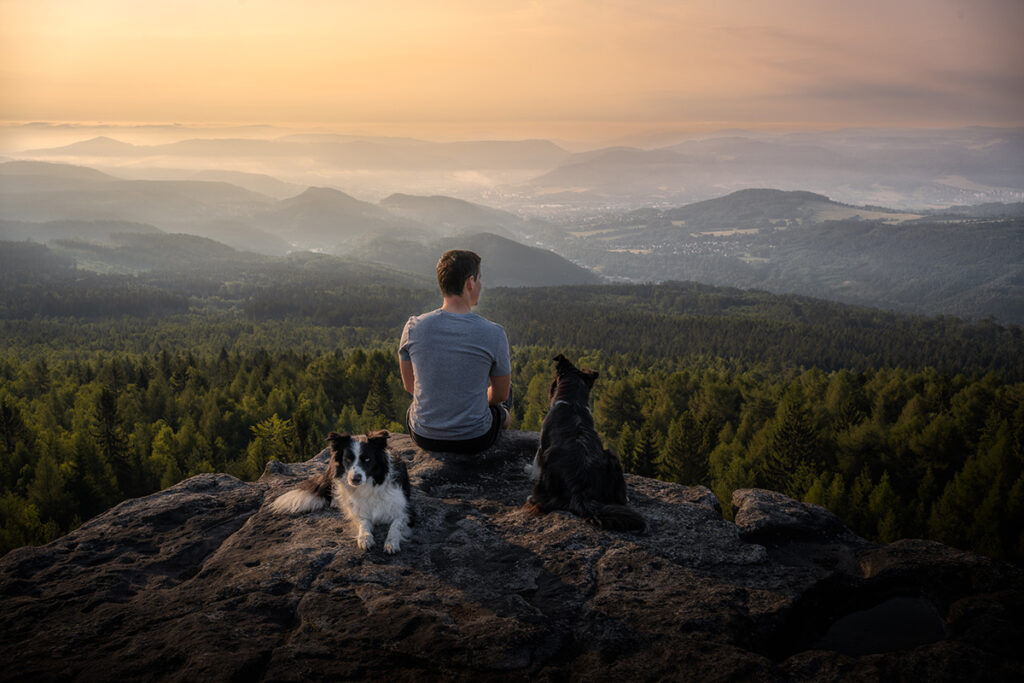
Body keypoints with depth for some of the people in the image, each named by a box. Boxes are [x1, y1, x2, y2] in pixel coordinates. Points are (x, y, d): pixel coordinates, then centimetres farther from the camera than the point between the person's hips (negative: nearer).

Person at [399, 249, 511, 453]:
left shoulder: (414, 327, -13)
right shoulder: (493, 333, -19)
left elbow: (409, 385, 2)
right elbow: (501, 394, -4)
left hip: (423, 436, 2)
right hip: (474, 440, -1)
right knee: (501, 412, 34)